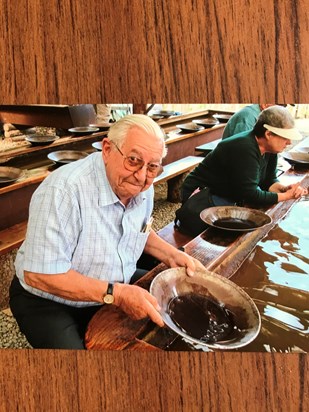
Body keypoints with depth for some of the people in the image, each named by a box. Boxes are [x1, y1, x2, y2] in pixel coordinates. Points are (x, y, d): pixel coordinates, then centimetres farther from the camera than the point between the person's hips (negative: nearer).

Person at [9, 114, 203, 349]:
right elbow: (39, 275, -30)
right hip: (48, 303, -6)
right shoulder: (64, 191, -32)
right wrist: (116, 294, -31)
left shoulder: (141, 186, -7)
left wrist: (172, 255, -5)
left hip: (117, 288, 6)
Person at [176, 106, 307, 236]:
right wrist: (286, 196, -19)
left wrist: (285, 189, -12)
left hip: (230, 197, 10)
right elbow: (251, 196, -29)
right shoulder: (245, 149, -29)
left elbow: (269, 180, 8)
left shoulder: (270, 148, -1)